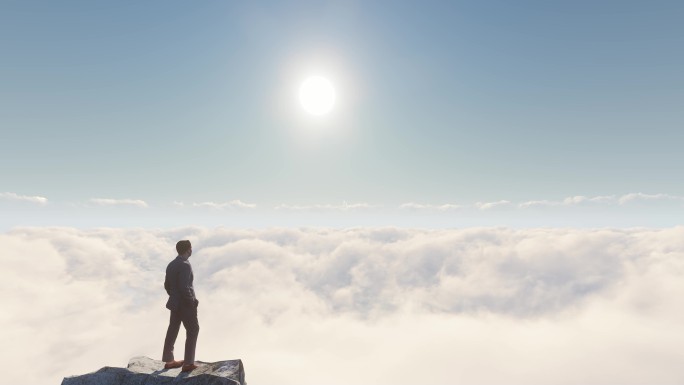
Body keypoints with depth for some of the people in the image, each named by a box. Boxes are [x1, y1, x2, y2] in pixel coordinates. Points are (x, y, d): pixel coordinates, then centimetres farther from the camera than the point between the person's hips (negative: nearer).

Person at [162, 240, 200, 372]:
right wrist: (192, 301, -15)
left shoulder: (171, 264, 7)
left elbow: (167, 285, 13)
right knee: (192, 331, 4)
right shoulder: (185, 265, -22)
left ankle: (168, 360, 29)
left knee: (172, 330, 17)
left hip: (174, 303, 9)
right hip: (185, 305, -9)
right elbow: (184, 287, -27)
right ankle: (188, 363, 8)